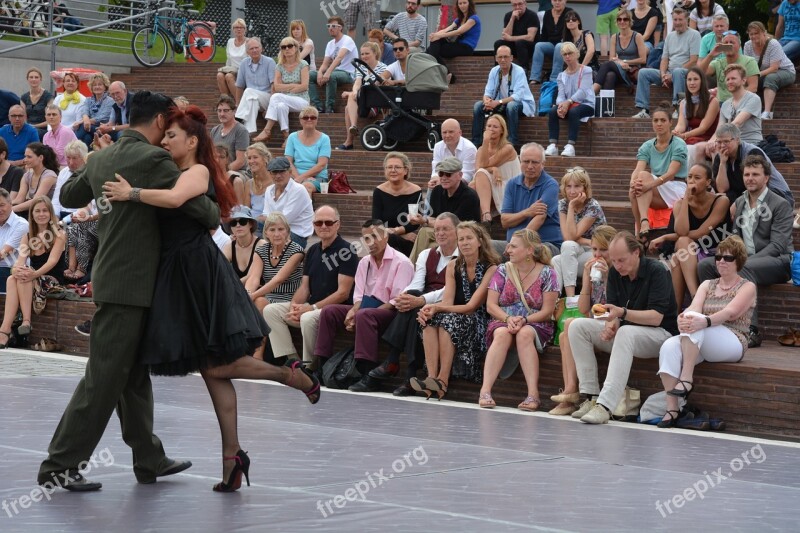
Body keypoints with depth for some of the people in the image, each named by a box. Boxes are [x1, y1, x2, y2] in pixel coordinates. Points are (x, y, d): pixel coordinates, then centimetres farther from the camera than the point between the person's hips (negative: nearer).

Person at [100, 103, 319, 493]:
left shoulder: (198, 172, -9)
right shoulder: (176, 175, 17)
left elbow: (174, 199, -29)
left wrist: (132, 194, -24)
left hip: (200, 271, -9)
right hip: (180, 274, 9)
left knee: (215, 366, -7)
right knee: (211, 369, 8)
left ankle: (294, 376, 9)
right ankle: (232, 455, 11)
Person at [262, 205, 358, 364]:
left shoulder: (345, 251, -10)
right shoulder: (312, 251, 14)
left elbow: (343, 293, -15)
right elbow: (305, 286, 14)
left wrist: (313, 307, -18)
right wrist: (294, 305, -8)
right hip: (313, 307, 8)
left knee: (308, 318, -36)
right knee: (271, 310, -6)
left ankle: (310, 366, -18)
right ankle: (291, 359, -13)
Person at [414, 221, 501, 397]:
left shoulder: (491, 268, -7)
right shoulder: (453, 266, 10)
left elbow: (471, 306, -14)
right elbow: (447, 301, -1)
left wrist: (436, 307, -21)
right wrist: (432, 309, -25)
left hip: (479, 323, -5)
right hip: (455, 318, 5)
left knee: (449, 321, -33)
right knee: (430, 319, -26)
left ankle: (443, 380, -35)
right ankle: (432, 377, -37)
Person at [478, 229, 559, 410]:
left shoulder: (547, 273, 1)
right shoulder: (503, 271, 7)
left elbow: (547, 311, -4)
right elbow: (491, 305, 3)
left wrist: (524, 320, -19)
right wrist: (508, 319, -16)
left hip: (536, 325, -1)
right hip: (502, 322, 2)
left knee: (524, 334, -36)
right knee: (502, 334, -34)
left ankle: (533, 394, -42)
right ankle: (485, 390, -43)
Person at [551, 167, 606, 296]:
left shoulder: (593, 207, -15)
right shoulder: (562, 204, -1)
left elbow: (572, 236, -23)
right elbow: (567, 236, -10)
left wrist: (572, 206, -23)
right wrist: (588, 242, -21)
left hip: (596, 253, -5)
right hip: (575, 252, 5)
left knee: (568, 246, -33)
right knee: (555, 261, -29)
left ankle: (570, 296, -40)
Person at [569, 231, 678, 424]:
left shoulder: (657, 272, -15)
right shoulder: (615, 273, 5)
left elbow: (656, 317, -22)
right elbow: (612, 309, 4)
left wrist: (622, 313, -32)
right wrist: (610, 324, -19)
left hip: (660, 334, -7)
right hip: (623, 330, 7)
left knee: (626, 333, -39)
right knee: (578, 326, -10)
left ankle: (605, 405, -46)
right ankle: (590, 397, -17)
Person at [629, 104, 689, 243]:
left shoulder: (678, 144, -7)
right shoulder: (647, 146, 7)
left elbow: (671, 174, -21)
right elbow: (637, 170, -9)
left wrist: (649, 185, -38)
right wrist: (633, 182, -34)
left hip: (677, 190, -4)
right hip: (656, 194, 4)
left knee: (644, 175, -31)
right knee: (633, 192, -30)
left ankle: (643, 225, -46)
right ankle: (640, 231, -38)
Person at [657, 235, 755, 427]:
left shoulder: (747, 287, 6)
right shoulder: (707, 285, 22)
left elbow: (731, 313, -14)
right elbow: (693, 308, 2)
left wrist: (705, 321, -35)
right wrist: (682, 318, -24)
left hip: (733, 345, -5)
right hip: (701, 343, 5)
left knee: (694, 319, -32)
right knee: (669, 346, -29)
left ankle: (687, 378, -34)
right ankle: (672, 410, -34)